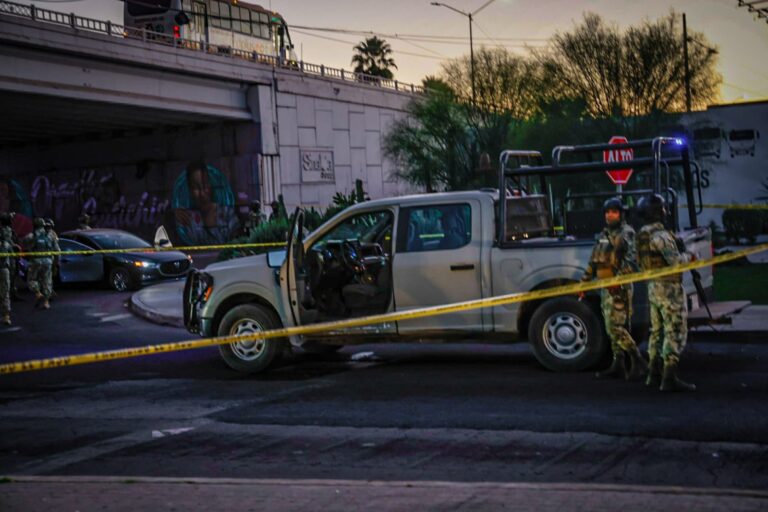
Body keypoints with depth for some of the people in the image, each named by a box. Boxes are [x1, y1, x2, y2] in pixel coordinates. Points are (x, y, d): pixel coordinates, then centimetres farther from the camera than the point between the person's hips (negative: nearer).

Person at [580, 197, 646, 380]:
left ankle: (637, 361, -6)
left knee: (616, 327, -13)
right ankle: (618, 366, 15)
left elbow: (631, 261, -20)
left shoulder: (626, 234, -8)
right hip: (605, 288, 8)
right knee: (613, 329, 10)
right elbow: (593, 262, 22)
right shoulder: (604, 235, 17)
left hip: (619, 288, -8)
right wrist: (584, 281, 19)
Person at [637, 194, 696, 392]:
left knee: (657, 331, 16)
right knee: (675, 333, -7)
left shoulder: (643, 235, 10)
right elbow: (675, 260, -27)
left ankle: (654, 375, 22)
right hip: (669, 288, -9)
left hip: (653, 287, 9)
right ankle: (669, 379, -9)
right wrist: (688, 256, -6)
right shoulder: (660, 235, -19)